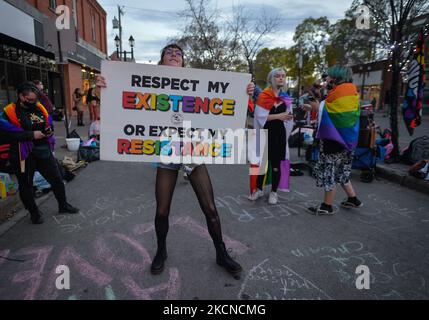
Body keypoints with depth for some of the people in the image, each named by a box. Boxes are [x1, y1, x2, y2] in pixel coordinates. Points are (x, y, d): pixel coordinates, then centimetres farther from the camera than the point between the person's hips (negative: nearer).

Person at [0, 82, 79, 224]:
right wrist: (32, 135, -23)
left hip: (44, 152, 5)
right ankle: (34, 211, 30)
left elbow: (49, 123, 19)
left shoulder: (39, 108, 6)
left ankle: (63, 205, 32)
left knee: (57, 179, 12)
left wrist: (49, 130, -5)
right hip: (24, 155, -4)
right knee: (26, 185, 10)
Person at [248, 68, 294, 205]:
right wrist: (278, 116, -18)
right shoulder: (263, 96, -3)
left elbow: (288, 118, 14)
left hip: (279, 134, 2)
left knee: (276, 163, 5)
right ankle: (259, 189, 22)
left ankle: (274, 192, 16)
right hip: (265, 134, -2)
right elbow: (260, 116, -13)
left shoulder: (286, 98, 9)